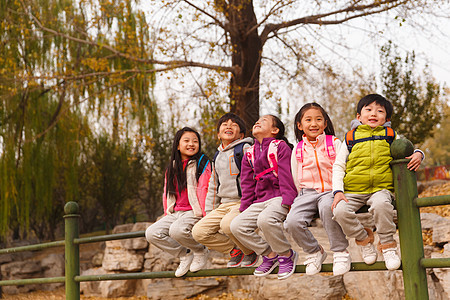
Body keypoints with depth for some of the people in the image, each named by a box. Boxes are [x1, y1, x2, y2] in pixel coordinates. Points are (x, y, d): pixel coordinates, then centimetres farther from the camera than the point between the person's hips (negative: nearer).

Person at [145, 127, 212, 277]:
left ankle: (200, 251, -4)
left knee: (177, 230, -35)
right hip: (175, 213, 6)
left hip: (194, 211, -6)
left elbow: (203, 189, -10)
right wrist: (167, 215, 15)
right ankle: (185, 255, 2)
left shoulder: (202, 163, 0)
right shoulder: (171, 168, 17)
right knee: (151, 233, -15)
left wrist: (205, 214, -18)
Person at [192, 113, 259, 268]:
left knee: (227, 224, -36)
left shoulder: (245, 149, -4)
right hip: (224, 205, 7)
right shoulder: (218, 156, 19)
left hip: (243, 202, -7)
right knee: (198, 232, -10)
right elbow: (213, 185, 25)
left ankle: (250, 251, -6)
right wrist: (209, 212, 20)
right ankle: (235, 249, 7)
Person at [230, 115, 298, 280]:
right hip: (260, 200, 7)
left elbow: (286, 175, -8)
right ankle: (269, 254, 2)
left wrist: (287, 202, -17)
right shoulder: (250, 153, 19)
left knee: (265, 219, -36)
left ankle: (287, 254, -11)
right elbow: (247, 184, 20)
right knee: (237, 225, -15)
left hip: (279, 197, -6)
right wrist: (244, 208, 12)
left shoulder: (280, 146, 1)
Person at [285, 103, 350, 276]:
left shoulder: (334, 144, 6)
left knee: (327, 207, -41)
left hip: (330, 191, -3)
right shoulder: (298, 150, 13)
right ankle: (314, 252, 3)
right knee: (292, 221, -27)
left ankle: (340, 251, -20)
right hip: (307, 192, 3)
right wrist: (301, 199, 9)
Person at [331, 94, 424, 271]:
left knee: (381, 204, -36)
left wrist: (418, 155, -6)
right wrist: (338, 191, -3)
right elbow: (338, 166, 10)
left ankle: (388, 246, -12)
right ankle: (363, 238, 2)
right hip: (353, 191, 1)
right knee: (339, 211, -28)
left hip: (381, 188, -1)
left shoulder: (390, 136, 14)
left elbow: (409, 150, 20)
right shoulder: (351, 138, 12)